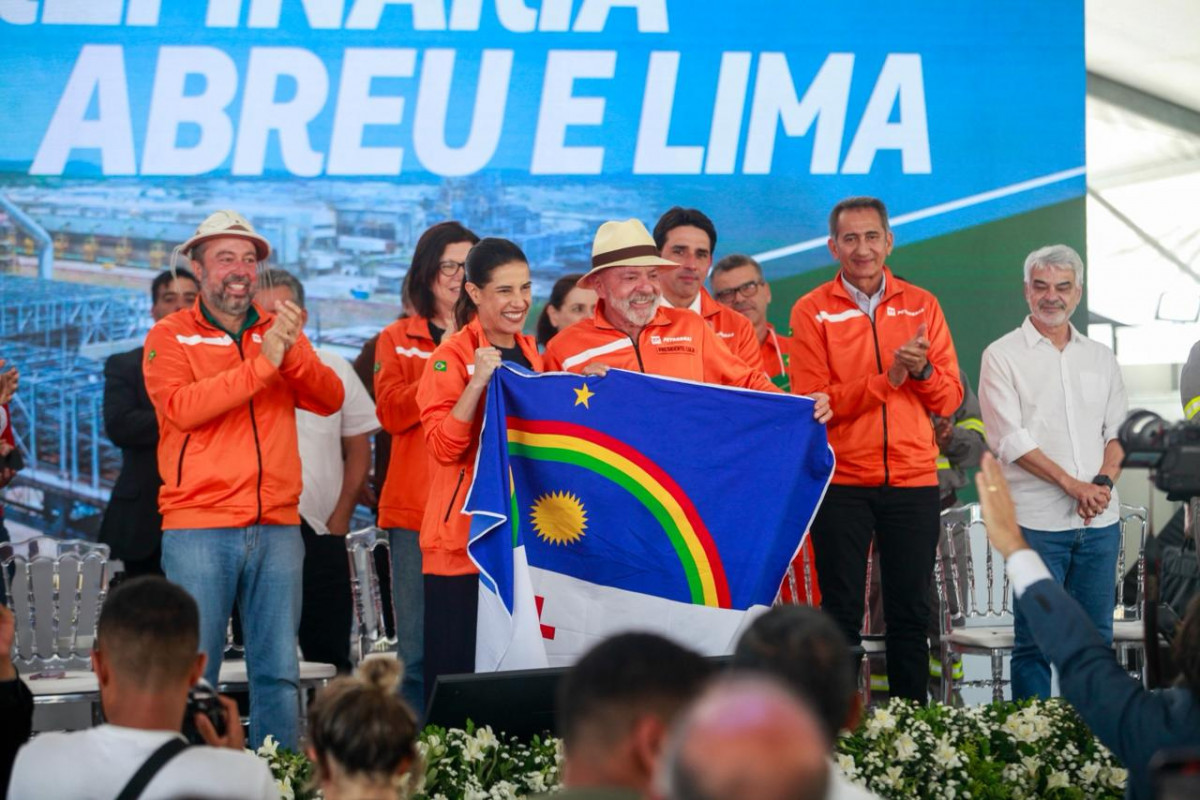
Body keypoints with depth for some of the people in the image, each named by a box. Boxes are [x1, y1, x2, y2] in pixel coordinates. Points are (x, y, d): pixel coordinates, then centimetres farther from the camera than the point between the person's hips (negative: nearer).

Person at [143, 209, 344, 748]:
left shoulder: (281, 333, 15)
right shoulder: (171, 337, 4)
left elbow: (330, 400, 2)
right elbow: (181, 407, -14)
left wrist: (294, 353, -17)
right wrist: (261, 363, -17)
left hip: (277, 527, 4)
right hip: (198, 527, -4)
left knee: (279, 672, 4)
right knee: (193, 673, -5)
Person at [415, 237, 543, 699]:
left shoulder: (532, 356, 14)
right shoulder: (452, 357, -6)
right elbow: (444, 446, -15)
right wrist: (478, 381, -24)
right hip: (464, 539, -6)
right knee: (457, 668, -7)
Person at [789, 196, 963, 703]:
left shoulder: (921, 305, 8)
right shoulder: (811, 311, 1)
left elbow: (950, 400, 6)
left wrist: (922, 370, -15)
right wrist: (887, 378, -18)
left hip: (913, 479, 2)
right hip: (841, 483, -2)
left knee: (910, 611, 5)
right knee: (842, 612, 1)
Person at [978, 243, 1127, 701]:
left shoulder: (1100, 358, 16)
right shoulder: (1003, 356, 1)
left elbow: (1119, 431, 14)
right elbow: (1011, 440, -7)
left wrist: (1104, 481, -6)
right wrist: (1073, 486, -14)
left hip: (1100, 519, 4)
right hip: (1037, 520, -4)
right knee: (1035, 638, -4)